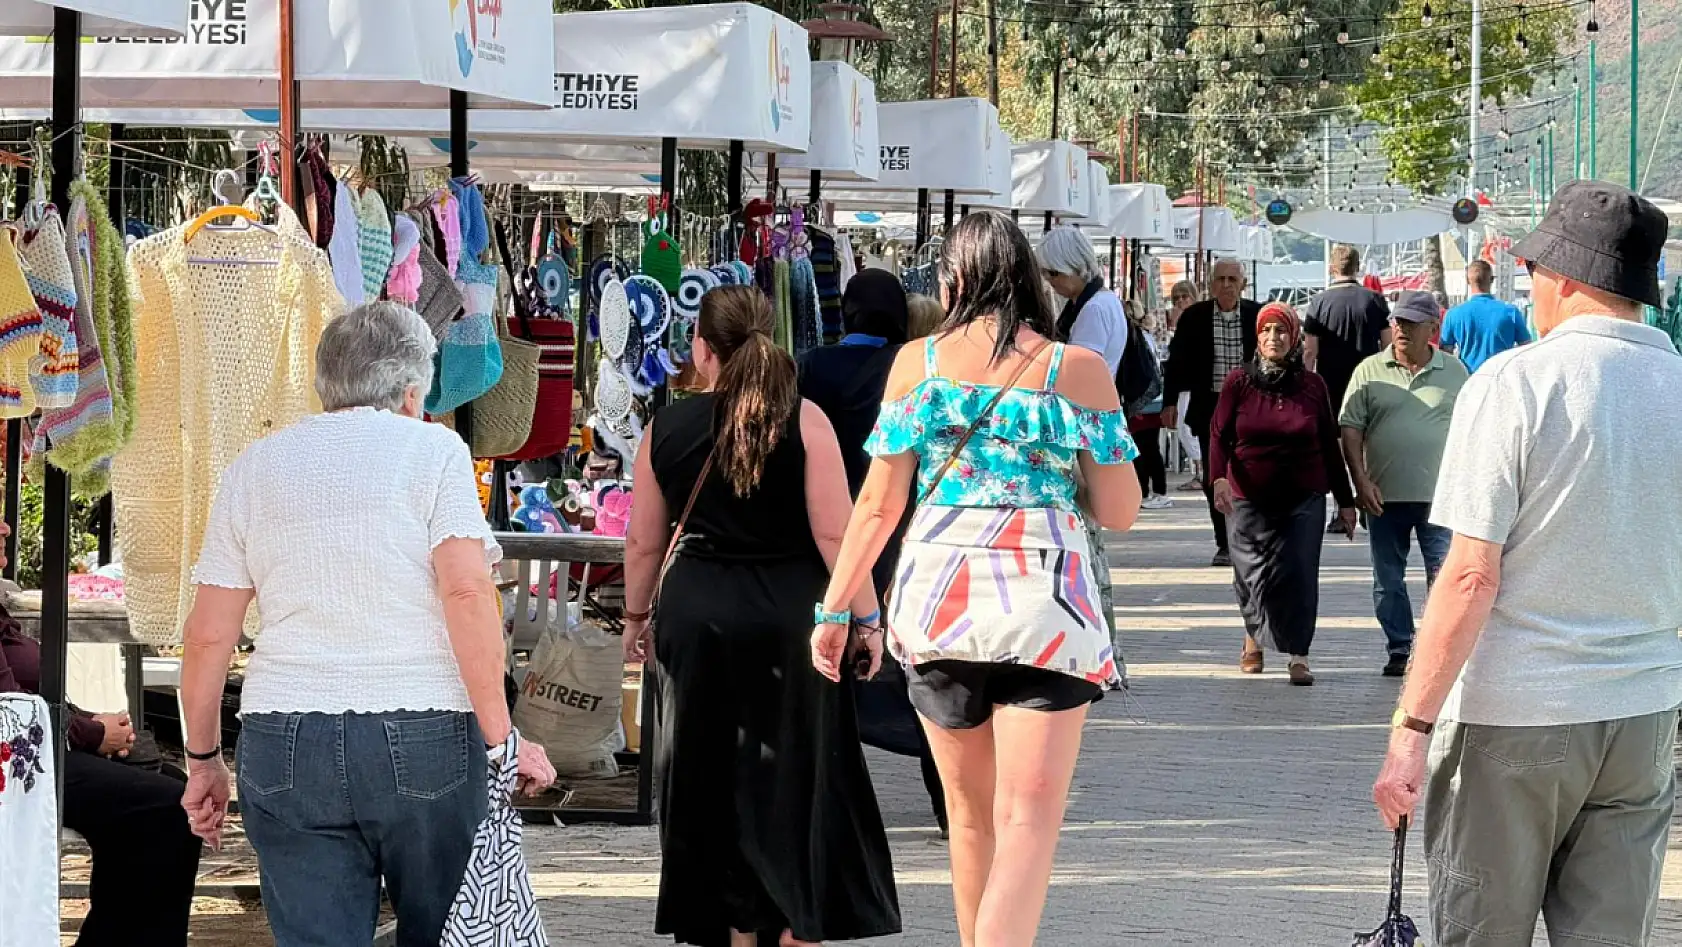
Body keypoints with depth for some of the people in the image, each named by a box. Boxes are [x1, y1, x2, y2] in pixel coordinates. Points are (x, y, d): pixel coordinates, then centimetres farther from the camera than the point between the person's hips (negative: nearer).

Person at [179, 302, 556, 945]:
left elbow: (208, 636, 10)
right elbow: (467, 594, -10)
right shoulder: (432, 451, 3)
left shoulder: (252, 470, 13)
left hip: (284, 745, 2)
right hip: (425, 738, -2)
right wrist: (500, 738, -10)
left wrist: (203, 759, 19)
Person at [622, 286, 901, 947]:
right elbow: (834, 532, -11)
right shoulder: (803, 421, -8)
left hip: (695, 619, 2)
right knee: (797, 780, 7)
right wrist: (865, 619, -3)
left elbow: (643, 542, 7)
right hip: (789, 614, -2)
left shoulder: (666, 429, -1)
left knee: (714, 782, 12)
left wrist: (637, 617, 22)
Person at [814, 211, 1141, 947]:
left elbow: (878, 505, 2)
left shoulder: (918, 361, 4)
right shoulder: (1078, 369, 2)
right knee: (1028, 821, -7)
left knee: (970, 812, 18)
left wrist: (836, 609, 10)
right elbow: (1119, 512, 3)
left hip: (936, 596, 2)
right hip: (1044, 603, -2)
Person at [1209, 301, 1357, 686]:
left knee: (1300, 574, -9)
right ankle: (1253, 637, 34)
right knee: (1252, 571, 6)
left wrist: (1345, 500, 10)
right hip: (1249, 498, 0)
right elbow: (1219, 434, -1)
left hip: (1304, 497, 0)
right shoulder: (1239, 382, 0)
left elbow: (1330, 445, 9)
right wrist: (1220, 478, -18)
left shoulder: (1312, 386, 4)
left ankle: (1298, 657, -7)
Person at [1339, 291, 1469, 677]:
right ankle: (1399, 650, 17)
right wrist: (1361, 482, -8)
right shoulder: (1370, 372, 4)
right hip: (1385, 496, 1)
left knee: (1445, 577, -6)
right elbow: (1350, 429, 2)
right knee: (1388, 580, 7)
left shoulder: (1454, 372, 6)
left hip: (1439, 496, -1)